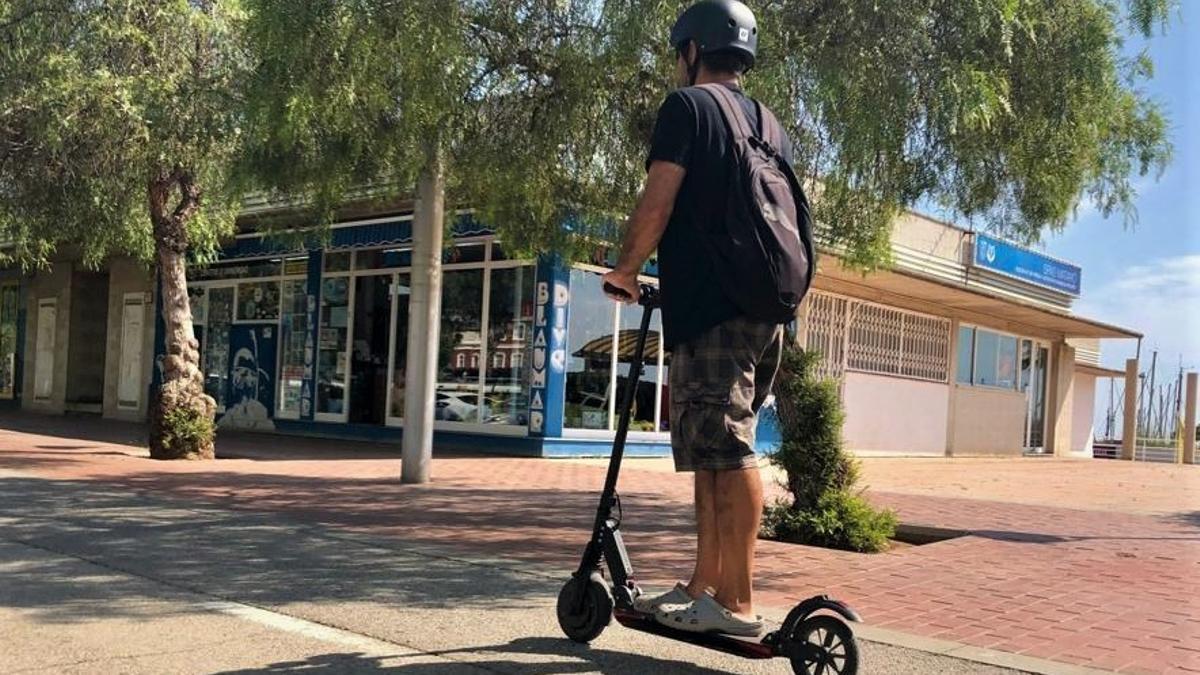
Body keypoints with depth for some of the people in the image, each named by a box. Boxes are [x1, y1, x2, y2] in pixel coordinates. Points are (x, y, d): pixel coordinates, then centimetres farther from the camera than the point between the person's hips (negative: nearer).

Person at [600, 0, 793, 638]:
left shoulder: (688, 105, -1)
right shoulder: (770, 126, 23)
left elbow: (656, 205, -9)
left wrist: (625, 269, 5)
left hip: (709, 308, -8)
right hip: (761, 308, 9)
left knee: (727, 453, -10)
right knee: (716, 453, 13)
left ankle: (737, 605, -8)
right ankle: (705, 584, 18)